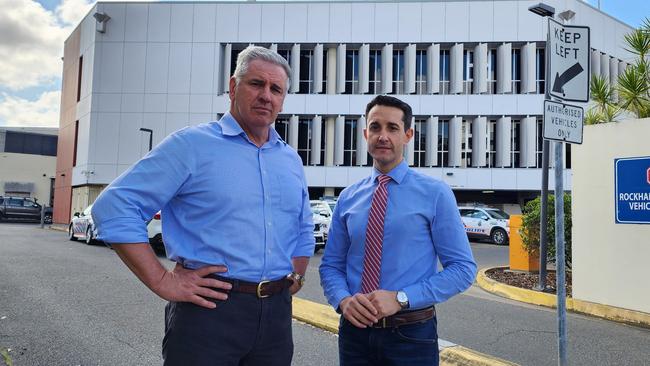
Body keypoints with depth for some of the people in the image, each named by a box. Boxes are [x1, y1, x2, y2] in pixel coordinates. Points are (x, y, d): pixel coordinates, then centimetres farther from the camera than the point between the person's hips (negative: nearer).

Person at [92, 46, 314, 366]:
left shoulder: (291, 159, 13)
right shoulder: (192, 144, -6)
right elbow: (115, 207, -11)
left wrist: (295, 278, 12)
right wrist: (162, 281, -14)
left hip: (277, 313, 6)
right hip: (209, 309, -5)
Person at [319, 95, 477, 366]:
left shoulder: (435, 194, -5)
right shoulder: (347, 198, 3)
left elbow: (463, 268, -8)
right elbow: (331, 265, 7)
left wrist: (401, 298, -18)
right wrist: (343, 299, -13)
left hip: (411, 333, -2)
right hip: (355, 329, 3)